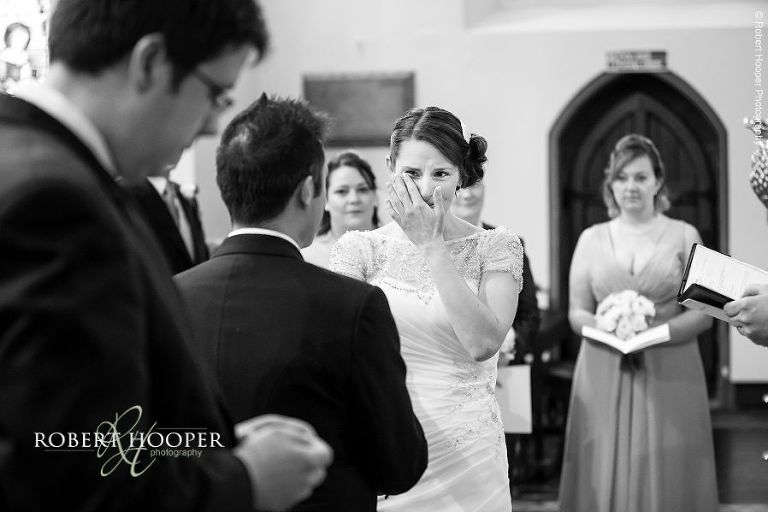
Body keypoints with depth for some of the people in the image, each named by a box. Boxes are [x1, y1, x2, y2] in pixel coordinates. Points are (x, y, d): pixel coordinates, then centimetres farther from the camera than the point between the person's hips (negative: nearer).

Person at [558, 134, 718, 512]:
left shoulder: (684, 236, 5)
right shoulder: (592, 239, 10)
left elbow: (703, 313, 0)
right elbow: (576, 312, 8)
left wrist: (653, 332, -17)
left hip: (669, 377, -1)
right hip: (603, 378, 1)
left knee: (666, 476, -2)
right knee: (603, 476, 0)